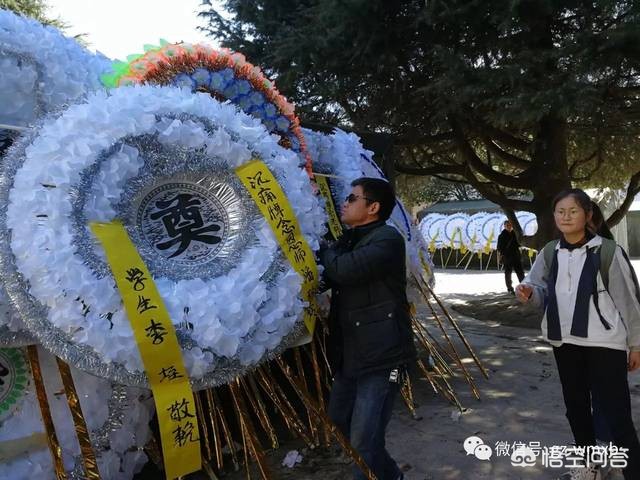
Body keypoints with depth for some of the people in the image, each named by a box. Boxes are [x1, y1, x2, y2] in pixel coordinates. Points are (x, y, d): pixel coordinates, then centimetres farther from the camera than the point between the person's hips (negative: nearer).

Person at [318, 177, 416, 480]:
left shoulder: (387, 239, -14)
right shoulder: (349, 240, 14)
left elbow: (344, 269, -28)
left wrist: (322, 250, -8)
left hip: (380, 355, -10)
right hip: (350, 353, 10)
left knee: (363, 441, -10)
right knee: (339, 422, 21)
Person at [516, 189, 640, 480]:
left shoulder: (607, 251, -11)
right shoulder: (549, 253, 3)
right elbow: (542, 290, 11)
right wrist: (528, 292, -14)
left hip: (605, 343, -5)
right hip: (565, 341, 6)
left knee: (614, 412, -5)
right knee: (575, 405, 18)